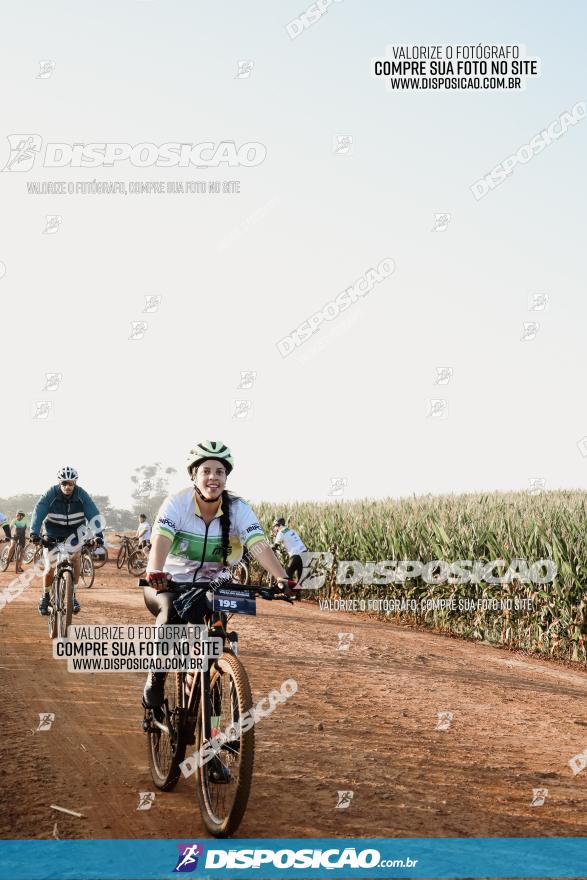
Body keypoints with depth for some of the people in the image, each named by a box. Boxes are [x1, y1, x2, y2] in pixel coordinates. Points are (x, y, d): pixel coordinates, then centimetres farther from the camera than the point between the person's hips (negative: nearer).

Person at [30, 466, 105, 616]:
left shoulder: (82, 495, -17)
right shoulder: (50, 494, -20)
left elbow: (93, 515, -22)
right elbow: (38, 513, -30)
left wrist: (98, 535, -35)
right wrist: (34, 533, -45)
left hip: (74, 532, 0)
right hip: (53, 534, 0)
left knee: (74, 556, -28)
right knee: (50, 570, -6)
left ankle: (73, 595, -14)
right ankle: (45, 596, 24)